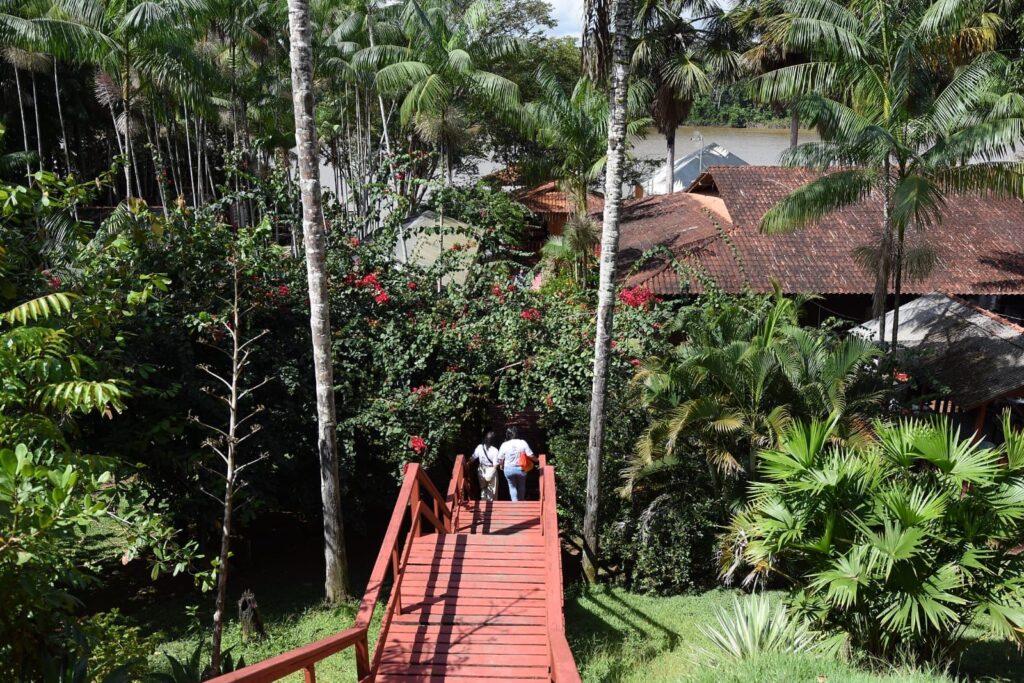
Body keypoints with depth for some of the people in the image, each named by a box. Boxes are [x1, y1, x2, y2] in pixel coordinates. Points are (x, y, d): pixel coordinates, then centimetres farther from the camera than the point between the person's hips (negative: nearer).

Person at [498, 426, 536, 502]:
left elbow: (500, 459, -5)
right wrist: (536, 460, 10)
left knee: (512, 487, 15)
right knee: (521, 487, 21)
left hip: (508, 469, 0)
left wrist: (502, 465, 16)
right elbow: (530, 455, -11)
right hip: (520, 468, 0)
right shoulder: (523, 443, -11)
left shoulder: (504, 445, -9)